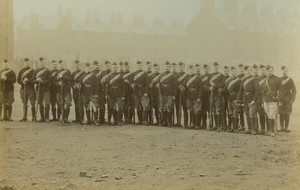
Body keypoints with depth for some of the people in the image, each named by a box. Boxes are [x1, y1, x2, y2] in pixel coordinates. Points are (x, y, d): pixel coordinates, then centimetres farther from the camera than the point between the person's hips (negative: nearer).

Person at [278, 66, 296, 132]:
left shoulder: (290, 80, 4)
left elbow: (294, 91, 2)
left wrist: (292, 100, -6)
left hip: (288, 100, -1)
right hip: (280, 100, 1)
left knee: (287, 114, -2)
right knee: (281, 114, -2)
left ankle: (286, 128, 3)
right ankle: (281, 127, 4)